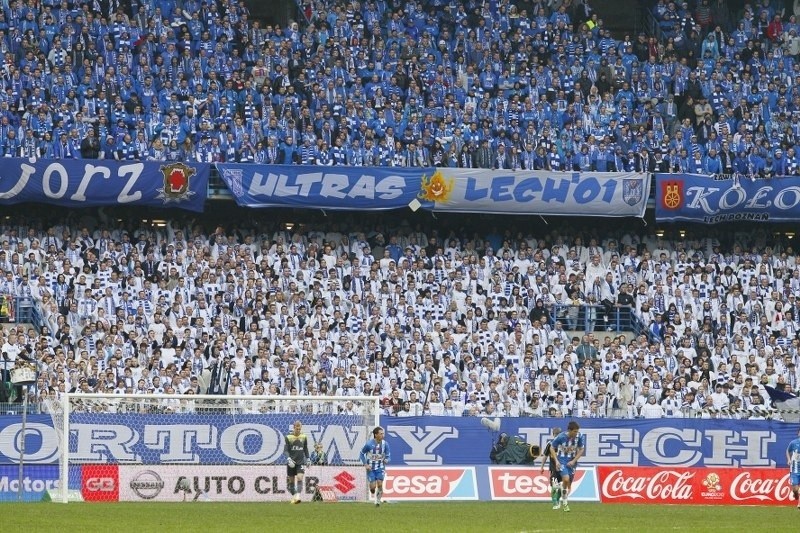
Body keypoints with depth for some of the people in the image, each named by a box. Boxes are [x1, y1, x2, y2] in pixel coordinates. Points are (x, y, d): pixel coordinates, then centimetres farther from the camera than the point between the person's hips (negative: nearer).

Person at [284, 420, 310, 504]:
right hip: (291, 462, 0)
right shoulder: (288, 437, -4)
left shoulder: (304, 437, 4)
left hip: (301, 462, 0)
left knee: (300, 478, -18)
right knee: (291, 480, 6)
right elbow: (286, 450, -6)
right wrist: (288, 458, -22)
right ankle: (293, 496, 21)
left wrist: (307, 459, 15)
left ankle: (298, 496, -27)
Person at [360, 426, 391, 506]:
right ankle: (373, 494, 30)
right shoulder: (369, 444, -15)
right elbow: (362, 454, -1)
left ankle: (378, 501, 5)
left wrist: (386, 460, -20)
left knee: (380, 484, -12)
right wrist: (365, 464, -11)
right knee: (373, 486, -7)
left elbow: (388, 455, 4)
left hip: (380, 468, 2)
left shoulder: (385, 444, -7)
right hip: (371, 468, -2)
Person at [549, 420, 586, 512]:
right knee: (566, 479, -22)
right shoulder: (561, 437, -20)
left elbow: (581, 449, 0)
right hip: (562, 460, -3)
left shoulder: (580, 436, -14)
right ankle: (565, 502, -7)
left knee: (569, 483, 7)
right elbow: (552, 448, -6)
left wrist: (574, 461, -9)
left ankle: (565, 501, 25)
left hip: (572, 461, 3)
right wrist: (556, 460, -13)